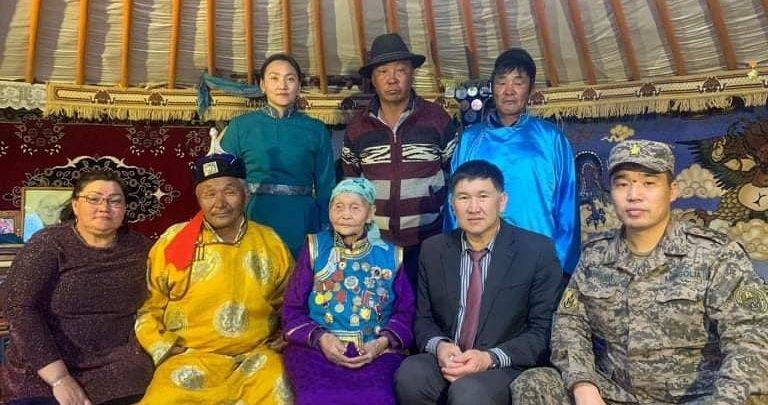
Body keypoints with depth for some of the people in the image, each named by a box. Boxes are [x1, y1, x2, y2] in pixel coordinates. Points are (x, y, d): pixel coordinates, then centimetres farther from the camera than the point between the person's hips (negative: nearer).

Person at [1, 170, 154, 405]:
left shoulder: (140, 247, 3)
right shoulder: (47, 245, -7)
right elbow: (19, 309, -14)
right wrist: (59, 378, -19)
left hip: (116, 368, 2)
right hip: (43, 370, -2)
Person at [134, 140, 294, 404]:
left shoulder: (271, 243, 5)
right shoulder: (173, 242, 0)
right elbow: (148, 307, 9)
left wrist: (281, 342, 7)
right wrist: (164, 349, -2)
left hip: (256, 358, 1)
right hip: (191, 359, -1)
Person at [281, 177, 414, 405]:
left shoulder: (390, 255, 10)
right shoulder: (315, 247, 9)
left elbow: (405, 312, 9)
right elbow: (292, 308, 7)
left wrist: (382, 342, -10)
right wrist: (320, 338, -9)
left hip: (376, 352, 0)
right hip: (315, 348, 0)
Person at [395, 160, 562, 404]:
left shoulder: (538, 251, -5)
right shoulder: (433, 250, 6)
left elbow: (543, 330, -5)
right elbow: (423, 319, 11)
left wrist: (490, 358, -18)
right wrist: (439, 346, -12)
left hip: (507, 367, -3)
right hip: (446, 361, 4)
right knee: (410, 373, -28)